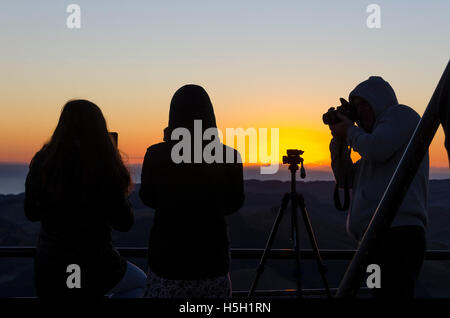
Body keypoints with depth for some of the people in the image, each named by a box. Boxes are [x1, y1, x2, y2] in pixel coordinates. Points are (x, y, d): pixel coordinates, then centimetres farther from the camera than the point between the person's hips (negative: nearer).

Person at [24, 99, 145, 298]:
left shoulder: (41, 162, -6)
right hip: (93, 264, -3)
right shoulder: (104, 167, -17)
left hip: (48, 266, 4)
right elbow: (124, 224, -9)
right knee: (141, 283, 24)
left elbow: (31, 214, 8)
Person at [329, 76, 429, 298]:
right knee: (383, 291, 8)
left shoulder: (400, 113, 6)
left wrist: (350, 131, 5)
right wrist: (339, 139, 20)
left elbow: (376, 150, -14)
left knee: (391, 292, -17)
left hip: (395, 232, -10)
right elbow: (346, 178, 30)